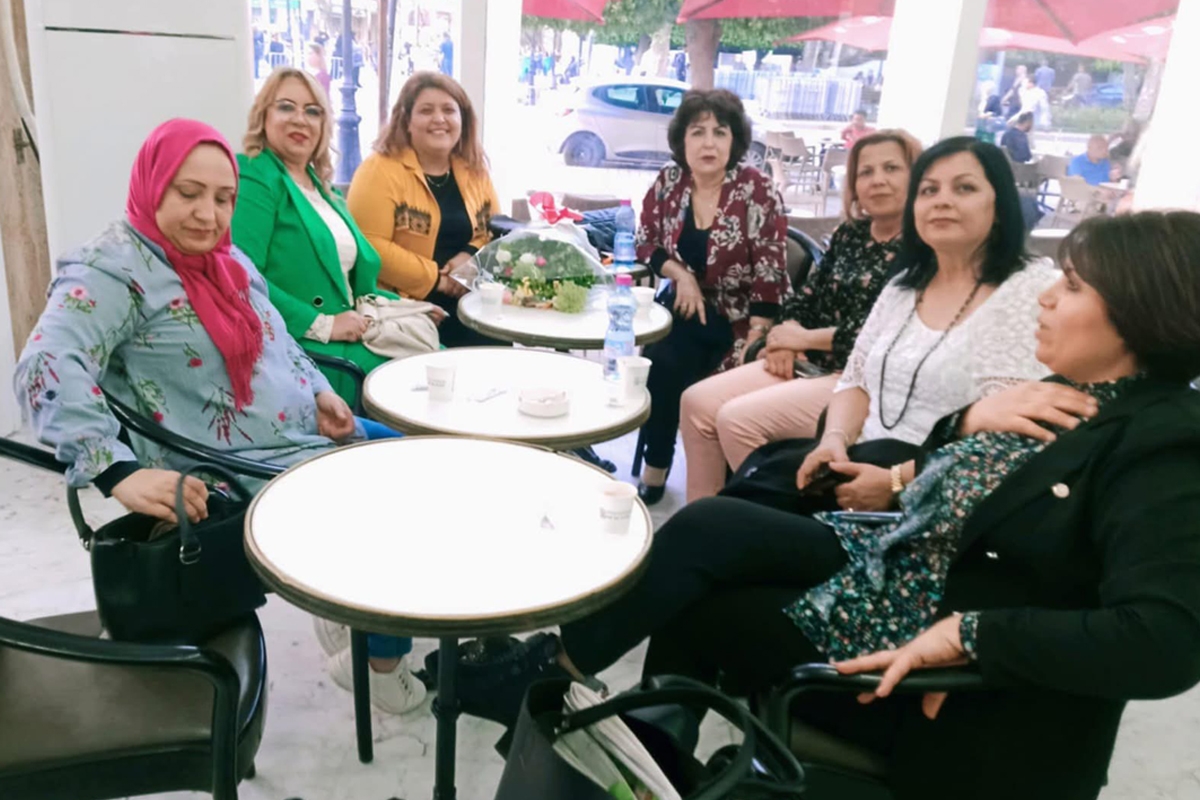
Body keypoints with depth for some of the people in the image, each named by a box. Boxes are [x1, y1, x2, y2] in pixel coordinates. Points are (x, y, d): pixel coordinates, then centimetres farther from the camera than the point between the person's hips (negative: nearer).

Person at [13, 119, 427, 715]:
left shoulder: (226, 256, 10)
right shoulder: (113, 269, -15)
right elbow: (48, 368, -29)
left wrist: (319, 394, 4)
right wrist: (120, 474, -39)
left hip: (312, 436, 9)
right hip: (248, 472, -9)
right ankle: (378, 660, 9)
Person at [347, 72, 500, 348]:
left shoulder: (474, 171, 14)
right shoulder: (381, 169, -5)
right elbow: (369, 246, -13)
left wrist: (471, 256, -4)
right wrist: (436, 279, -12)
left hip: (469, 303, 5)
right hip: (403, 306, -5)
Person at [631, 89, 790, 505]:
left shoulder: (758, 191, -14)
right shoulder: (669, 181, -1)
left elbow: (769, 272, -16)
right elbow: (645, 241, 9)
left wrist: (755, 343, -22)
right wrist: (680, 273, -11)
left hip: (739, 318, -3)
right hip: (687, 306, 4)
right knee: (659, 365, -20)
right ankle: (655, 467, -2)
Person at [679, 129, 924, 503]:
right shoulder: (849, 234, 13)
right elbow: (806, 297, 16)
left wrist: (805, 337, -10)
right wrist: (786, 338, -7)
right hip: (809, 363, 8)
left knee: (739, 420, -24)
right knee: (698, 403, -7)